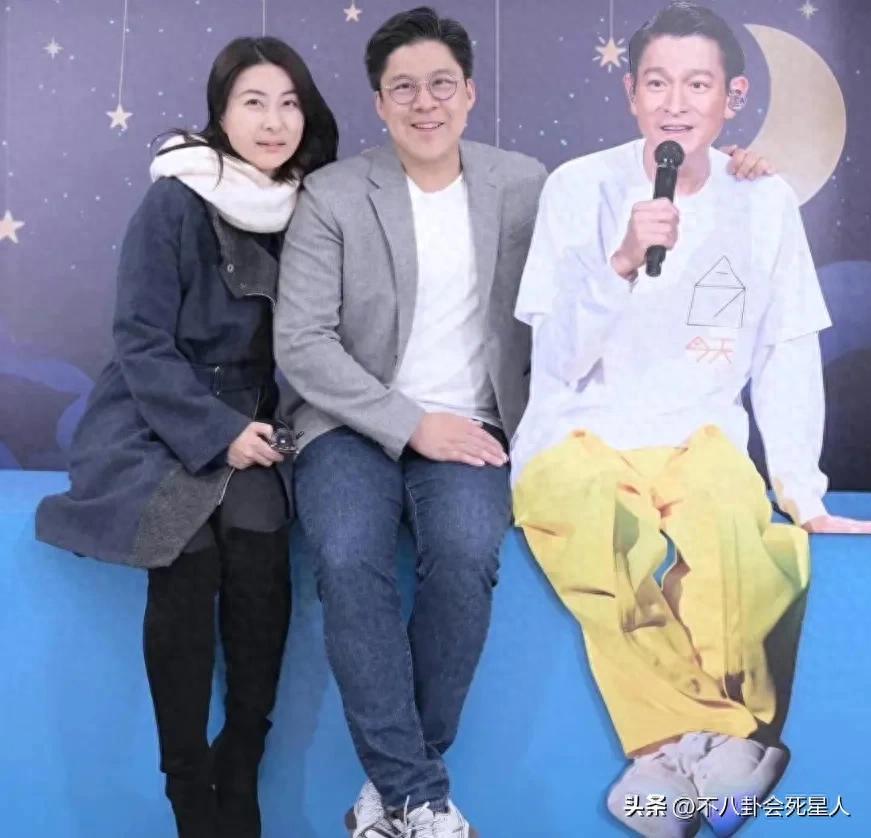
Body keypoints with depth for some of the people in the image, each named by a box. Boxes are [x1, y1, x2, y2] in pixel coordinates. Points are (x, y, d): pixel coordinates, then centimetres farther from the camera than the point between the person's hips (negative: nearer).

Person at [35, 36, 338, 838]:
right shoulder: (174, 203, -9)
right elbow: (142, 344, -10)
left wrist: (262, 428, -6)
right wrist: (217, 434, -18)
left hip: (252, 424, 3)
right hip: (159, 423, -3)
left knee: (258, 558, -24)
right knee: (188, 560, -27)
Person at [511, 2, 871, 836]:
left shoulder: (763, 200, 2)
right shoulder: (579, 187, -5)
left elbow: (787, 357, 8)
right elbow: (559, 364, -9)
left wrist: (802, 486, 1)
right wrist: (623, 261, -23)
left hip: (698, 438, 2)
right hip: (577, 438, -1)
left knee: (742, 545, -31)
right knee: (602, 532, -35)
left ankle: (678, 757, -10)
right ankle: (727, 744, -17)